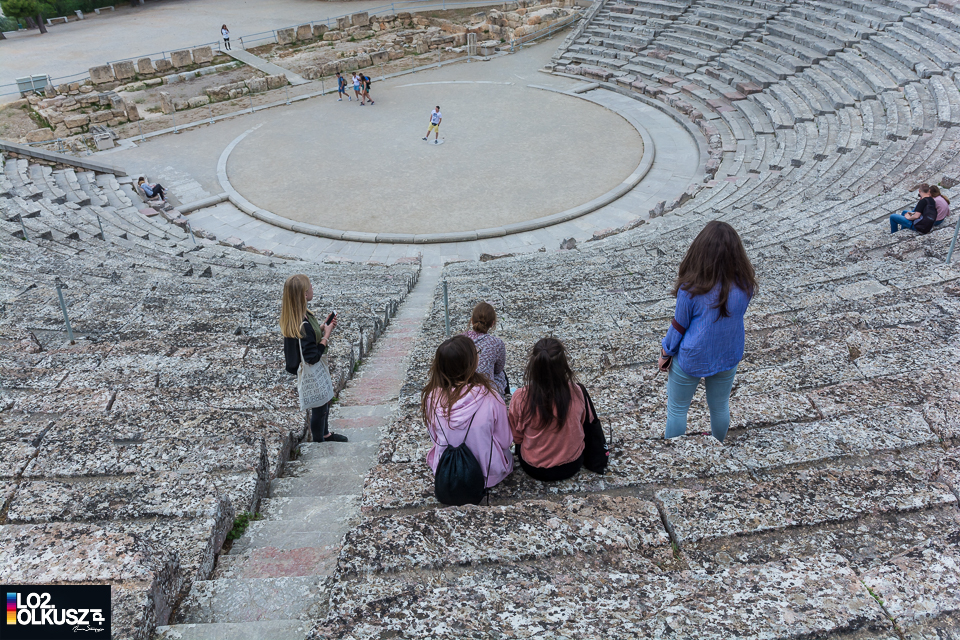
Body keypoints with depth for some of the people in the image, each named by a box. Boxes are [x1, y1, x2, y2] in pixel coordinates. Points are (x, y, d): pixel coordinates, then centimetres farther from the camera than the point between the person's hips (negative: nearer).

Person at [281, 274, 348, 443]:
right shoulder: (303, 325, -36)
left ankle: (325, 434, 48)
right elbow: (312, 357, -30)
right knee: (319, 407, 13)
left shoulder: (296, 314, -8)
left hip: (312, 371, 9)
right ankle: (319, 441, 35)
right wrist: (326, 335, -23)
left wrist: (323, 326, -4)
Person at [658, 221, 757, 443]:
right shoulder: (744, 285, -19)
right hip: (728, 357, 4)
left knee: (677, 409, 19)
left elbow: (679, 326, -15)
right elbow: (736, 314, 0)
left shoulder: (691, 290, -31)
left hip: (691, 360, -4)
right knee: (720, 406, 27)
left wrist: (666, 353, 1)